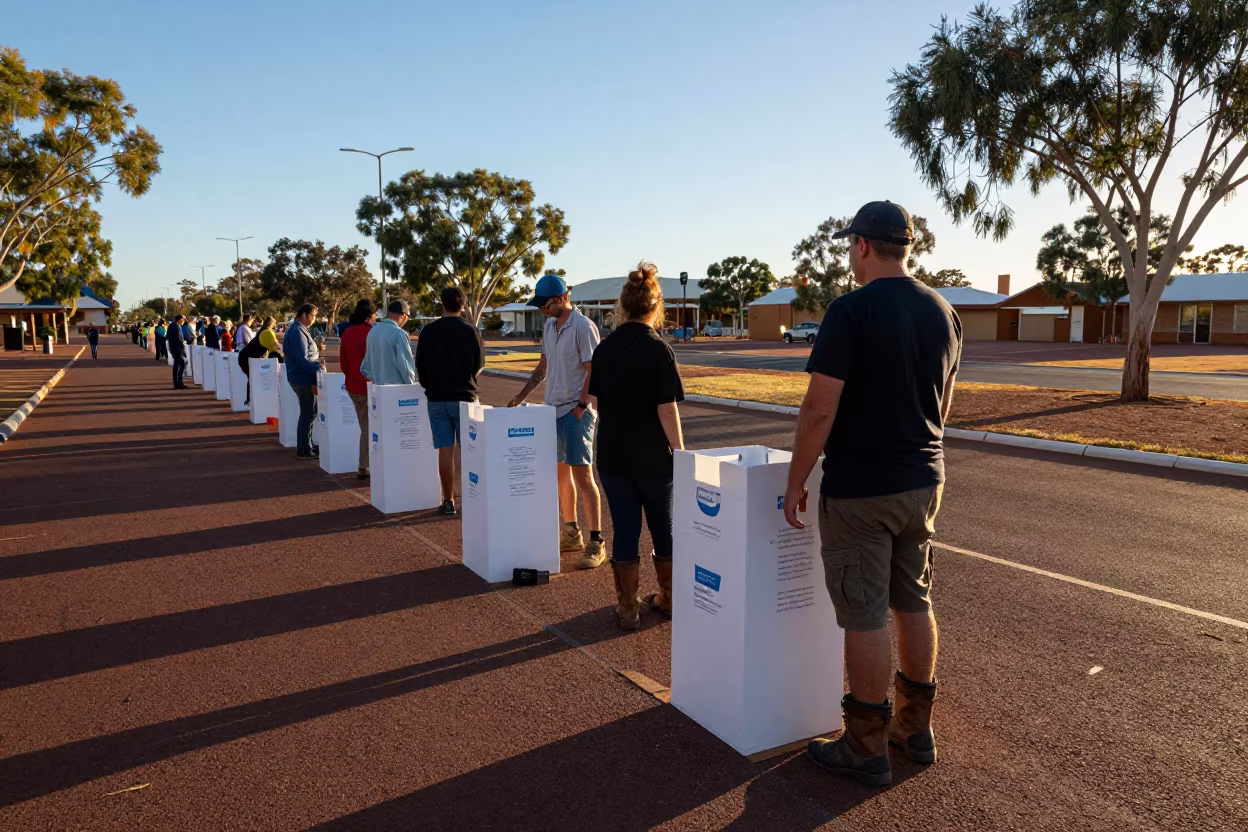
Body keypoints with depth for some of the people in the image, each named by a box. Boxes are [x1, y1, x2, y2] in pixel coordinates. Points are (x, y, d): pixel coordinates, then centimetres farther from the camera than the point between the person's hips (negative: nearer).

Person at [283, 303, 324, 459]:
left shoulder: (299, 330, 14)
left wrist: (318, 362, 8)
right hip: (304, 379, -10)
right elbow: (302, 360, -24)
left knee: (308, 413, 17)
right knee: (308, 414, -3)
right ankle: (304, 450, 4)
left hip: (304, 378, 10)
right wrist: (319, 368, -18)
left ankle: (306, 446, 26)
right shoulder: (297, 332, -18)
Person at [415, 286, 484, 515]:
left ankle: (448, 500, 8)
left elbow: (420, 366, 3)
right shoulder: (470, 331, -8)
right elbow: (479, 365, 0)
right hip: (464, 397, -2)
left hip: (436, 399, 2)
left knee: (445, 449, 5)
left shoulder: (428, 331, -2)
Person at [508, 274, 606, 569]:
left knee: (582, 475, -8)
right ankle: (572, 534, 27)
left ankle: (596, 543, -1)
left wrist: (581, 407, -17)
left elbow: (594, 372, -16)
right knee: (560, 474, 14)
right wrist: (522, 395, 11)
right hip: (553, 410, 9)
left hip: (575, 412, -8)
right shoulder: (549, 326, 11)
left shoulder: (583, 327, -14)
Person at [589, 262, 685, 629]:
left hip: (613, 454, 3)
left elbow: (596, 400, 7)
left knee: (624, 529, 10)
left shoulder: (604, 348, 0)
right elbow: (667, 409, -14)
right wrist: (679, 450, -6)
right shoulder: (659, 349, -13)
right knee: (664, 527, 15)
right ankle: (668, 598, 29)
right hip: (654, 456, -3)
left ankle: (628, 608, 16)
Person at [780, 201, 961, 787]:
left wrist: (796, 481, -9)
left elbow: (820, 409, -19)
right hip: (924, 482, 8)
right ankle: (916, 729, 31)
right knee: (914, 603, 17)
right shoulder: (944, 313, 7)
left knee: (864, 616, 2)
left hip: (859, 490, -7)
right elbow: (943, 403, 16)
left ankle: (866, 749, 15)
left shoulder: (851, 310, -16)